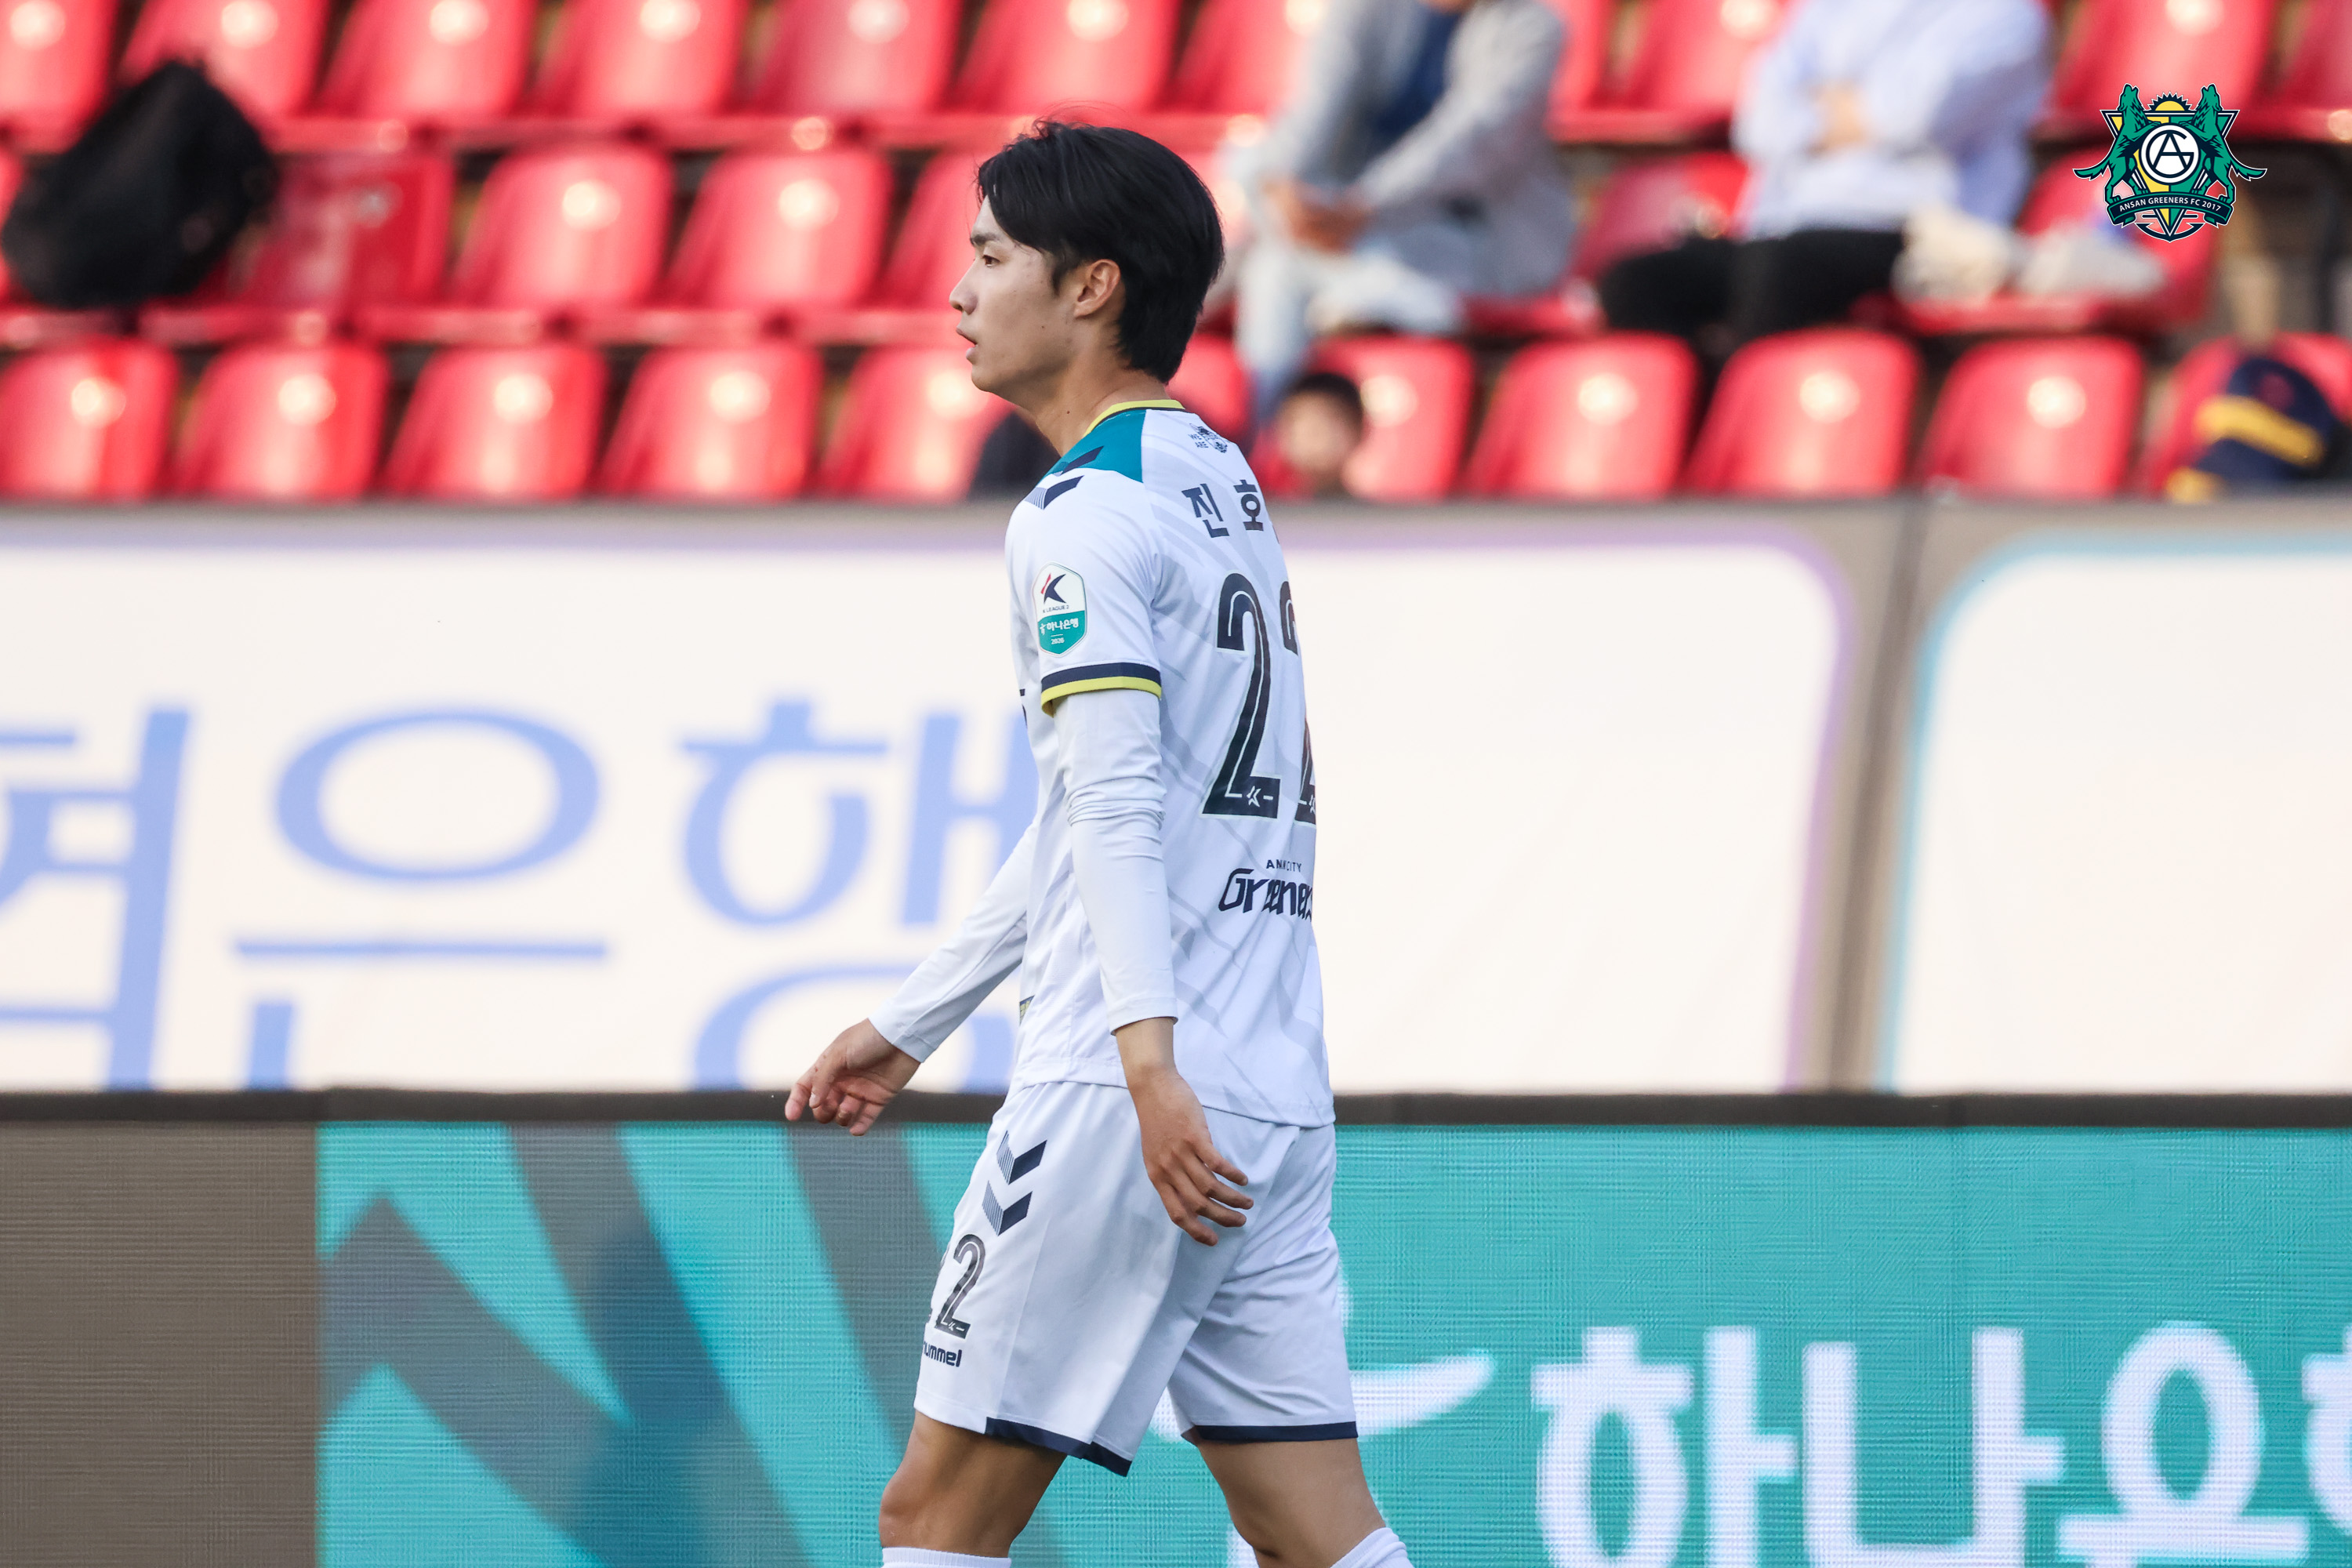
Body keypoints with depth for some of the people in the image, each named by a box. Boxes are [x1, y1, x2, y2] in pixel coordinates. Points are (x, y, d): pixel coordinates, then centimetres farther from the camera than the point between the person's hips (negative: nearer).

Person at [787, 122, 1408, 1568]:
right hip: (1277, 1096, 9)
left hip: (1123, 1105, -9)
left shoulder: (1085, 514, -8)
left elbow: (1118, 804, -21)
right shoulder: (1222, 484, 21)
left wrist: (1146, 1054, -32)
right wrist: (917, 1019, 35)